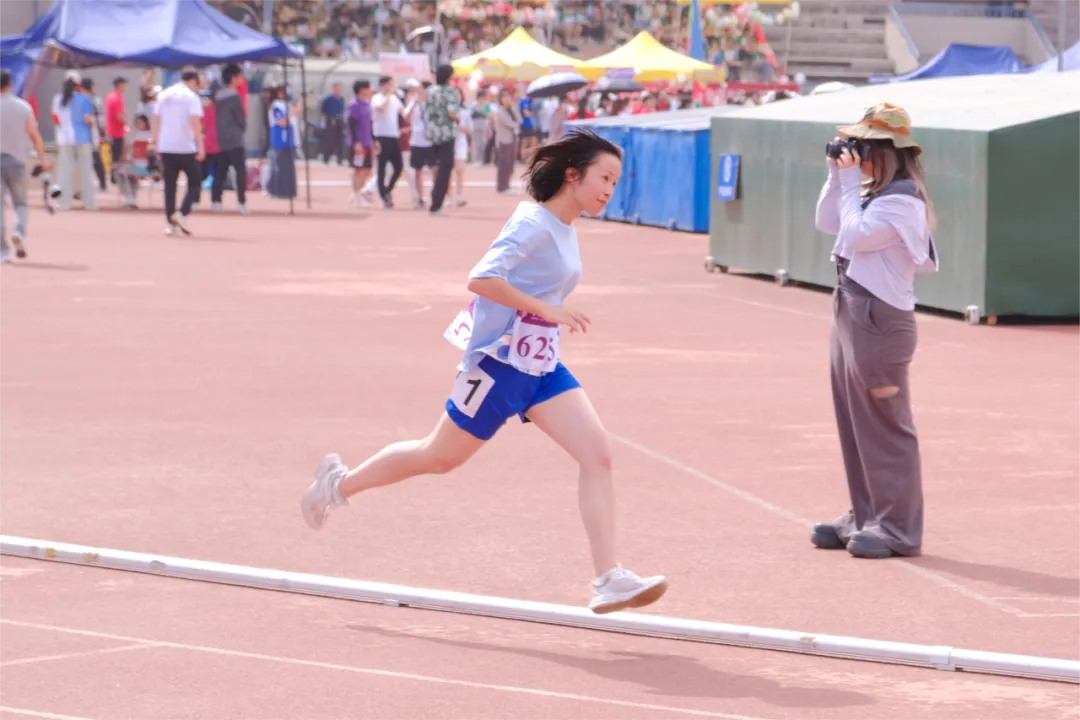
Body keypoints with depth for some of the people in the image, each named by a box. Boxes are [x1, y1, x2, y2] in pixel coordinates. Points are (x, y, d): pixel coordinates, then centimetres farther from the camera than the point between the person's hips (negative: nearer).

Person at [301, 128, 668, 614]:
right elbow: (481, 279, -29)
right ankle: (340, 483, 33)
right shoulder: (533, 224, -18)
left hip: (540, 367, 8)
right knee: (439, 457, 9)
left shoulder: (563, 229, 9)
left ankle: (609, 579, -14)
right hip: (499, 361, -8)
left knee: (598, 454, -10)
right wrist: (546, 309, -28)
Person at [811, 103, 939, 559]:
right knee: (854, 421, 13)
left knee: (885, 425, -7)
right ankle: (865, 517, 20)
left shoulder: (902, 200, -16)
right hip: (851, 312, 10)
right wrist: (838, 176, 7)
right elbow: (827, 224, 17)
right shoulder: (872, 193, 14)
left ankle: (898, 529, -4)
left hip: (880, 318, -10)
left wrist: (851, 184, -13)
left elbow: (855, 235, -21)